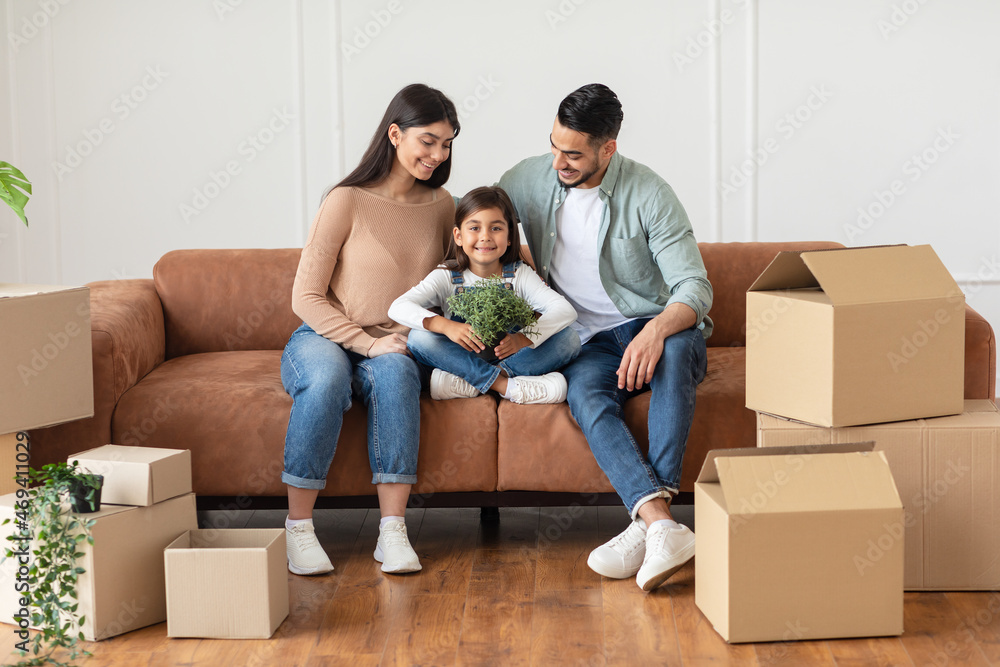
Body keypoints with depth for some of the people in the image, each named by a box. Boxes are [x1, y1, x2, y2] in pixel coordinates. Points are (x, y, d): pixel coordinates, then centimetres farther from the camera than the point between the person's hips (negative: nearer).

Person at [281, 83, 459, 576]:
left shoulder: (440, 205, 9)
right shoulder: (348, 201, -8)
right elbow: (306, 298, -8)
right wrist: (367, 342, -18)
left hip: (392, 349, 3)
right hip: (323, 339, -3)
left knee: (395, 371, -34)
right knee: (327, 379, -38)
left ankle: (392, 530, -37)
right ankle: (297, 528, -28)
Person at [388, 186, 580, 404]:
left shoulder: (519, 275, -2)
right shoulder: (447, 276, -3)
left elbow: (566, 311, -16)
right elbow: (398, 308, -17)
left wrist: (523, 339, -35)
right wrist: (445, 326, -36)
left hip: (510, 358, 1)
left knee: (569, 338, -21)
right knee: (419, 337, -25)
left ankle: (468, 384, -30)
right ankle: (505, 385, -32)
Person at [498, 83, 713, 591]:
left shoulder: (648, 194, -10)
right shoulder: (530, 180, 2)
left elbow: (695, 288, -14)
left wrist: (657, 329, -38)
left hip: (654, 329, -2)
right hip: (588, 344, 2)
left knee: (676, 346, -39)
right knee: (586, 397, -34)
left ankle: (647, 522, -46)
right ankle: (664, 527, -51)